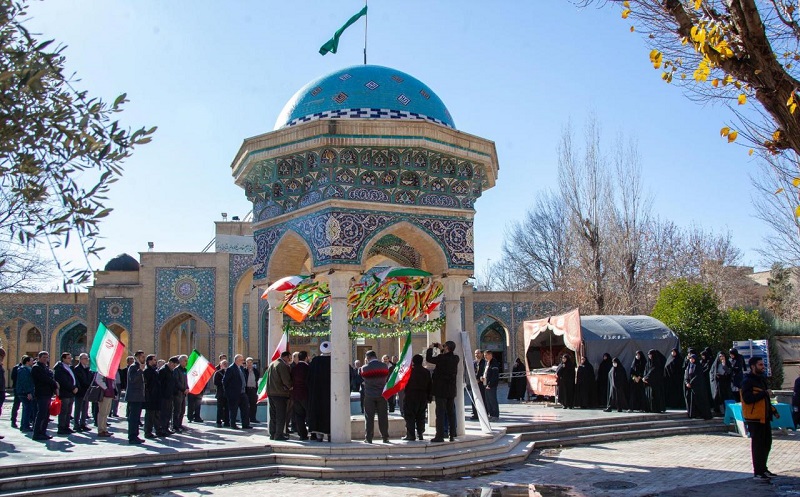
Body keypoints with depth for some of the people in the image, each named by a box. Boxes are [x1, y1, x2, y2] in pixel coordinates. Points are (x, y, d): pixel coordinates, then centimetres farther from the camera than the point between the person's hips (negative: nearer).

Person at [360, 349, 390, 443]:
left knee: (369, 417, 4)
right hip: (382, 394, 1)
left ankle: (368, 438, 4)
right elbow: (387, 377, 10)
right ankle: (385, 437, 9)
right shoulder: (384, 366, -2)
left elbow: (361, 374, 8)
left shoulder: (365, 368, -8)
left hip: (369, 396, -1)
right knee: (383, 417, 6)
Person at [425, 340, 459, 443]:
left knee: (440, 413, -3)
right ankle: (452, 435, 14)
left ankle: (440, 436, -4)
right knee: (451, 412, 11)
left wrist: (431, 348, 7)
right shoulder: (455, 358, 2)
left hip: (441, 390, -6)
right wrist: (442, 350, 28)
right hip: (451, 390, 6)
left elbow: (429, 359, -7)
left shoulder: (441, 358, -17)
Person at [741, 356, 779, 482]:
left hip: (764, 417, 9)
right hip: (754, 418, -9)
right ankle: (757, 473, 2)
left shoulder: (761, 379, 15)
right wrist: (765, 393, -23)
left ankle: (763, 469, 27)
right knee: (757, 444, -4)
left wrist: (773, 410, 16)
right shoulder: (747, 381, -15)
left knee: (767, 443, 15)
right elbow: (747, 399, -27)